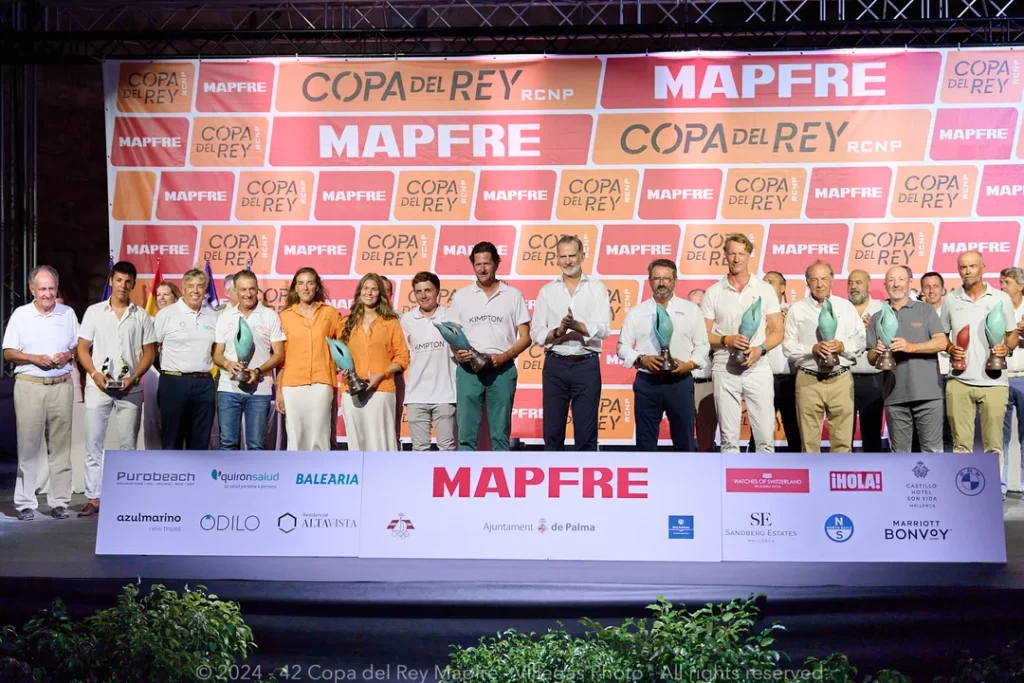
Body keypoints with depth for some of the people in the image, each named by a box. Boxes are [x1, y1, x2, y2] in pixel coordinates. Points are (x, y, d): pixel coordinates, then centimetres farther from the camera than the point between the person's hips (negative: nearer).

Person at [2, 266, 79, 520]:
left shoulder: (68, 313, 9)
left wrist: (68, 355, -7)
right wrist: (35, 359, -12)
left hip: (61, 385, 2)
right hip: (29, 385, -2)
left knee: (60, 446, 2)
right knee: (27, 445, -3)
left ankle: (59, 502, 7)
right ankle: (25, 503, 2)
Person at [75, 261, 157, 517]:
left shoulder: (141, 316, 6)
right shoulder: (94, 312, 5)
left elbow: (149, 352, 6)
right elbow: (82, 348, 5)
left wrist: (134, 377, -9)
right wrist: (95, 373, -10)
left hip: (130, 388, 0)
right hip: (97, 387, 0)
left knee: (128, 445, 5)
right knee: (93, 443, 0)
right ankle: (93, 498, 5)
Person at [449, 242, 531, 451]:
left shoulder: (513, 295, 6)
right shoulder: (461, 296, 11)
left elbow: (525, 337, 4)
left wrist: (504, 356, -12)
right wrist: (457, 352, -10)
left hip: (502, 370, -1)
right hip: (468, 370, 1)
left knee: (500, 434, 2)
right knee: (466, 433, -1)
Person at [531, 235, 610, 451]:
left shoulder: (597, 288, 3)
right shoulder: (547, 291, 9)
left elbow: (604, 329, -7)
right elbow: (536, 333, 3)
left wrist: (577, 325, -23)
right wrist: (557, 332, -16)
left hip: (587, 365, -2)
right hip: (555, 365, 2)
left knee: (586, 432, 2)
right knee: (552, 430, 5)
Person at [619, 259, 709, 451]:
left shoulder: (691, 310, 7)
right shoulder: (636, 312, 7)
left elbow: (703, 345, 7)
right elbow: (623, 346, 6)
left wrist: (689, 364, -11)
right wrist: (641, 359, -12)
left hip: (680, 382, 0)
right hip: (647, 383, 0)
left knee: (684, 440, 3)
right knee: (645, 440, 5)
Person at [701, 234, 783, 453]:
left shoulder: (765, 290, 5)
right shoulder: (713, 293, 5)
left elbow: (777, 332, 5)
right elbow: (703, 335, 4)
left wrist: (760, 349, -14)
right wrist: (726, 340, -14)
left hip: (758, 369, 0)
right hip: (725, 370, 0)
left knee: (765, 435, -1)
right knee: (729, 437, 4)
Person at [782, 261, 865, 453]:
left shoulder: (845, 307, 10)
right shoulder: (797, 309, 6)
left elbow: (860, 341, 7)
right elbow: (788, 347, 0)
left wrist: (842, 346, -12)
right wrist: (812, 349, -15)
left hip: (841, 379, 1)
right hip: (808, 380, -1)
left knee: (842, 438, 0)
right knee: (809, 439, 3)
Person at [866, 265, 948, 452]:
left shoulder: (926, 310, 7)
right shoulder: (877, 318, 13)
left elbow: (941, 342, -5)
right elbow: (870, 358, 10)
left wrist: (911, 347, -18)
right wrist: (876, 353, -13)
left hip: (927, 393, -2)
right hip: (894, 395, 2)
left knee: (932, 449, -1)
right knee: (900, 452, 8)